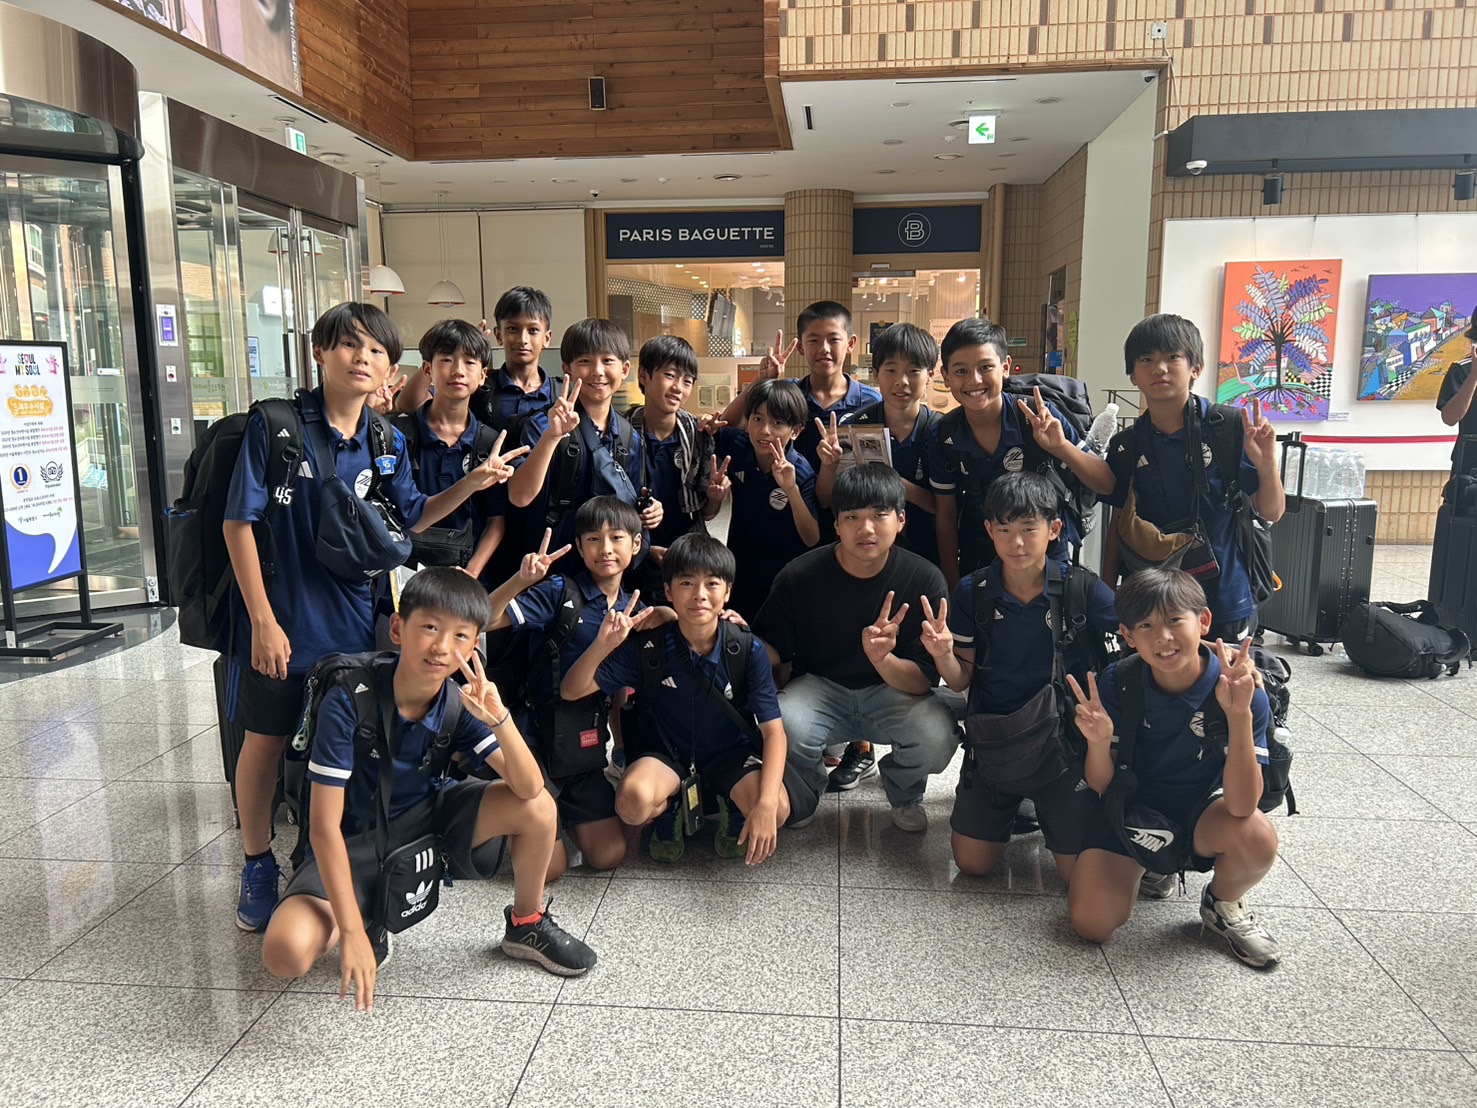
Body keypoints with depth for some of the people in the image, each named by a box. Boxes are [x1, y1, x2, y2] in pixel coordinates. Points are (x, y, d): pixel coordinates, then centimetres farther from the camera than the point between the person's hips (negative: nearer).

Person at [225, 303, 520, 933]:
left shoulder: (387, 443, 3)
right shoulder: (276, 424, -12)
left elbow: (411, 519, 12)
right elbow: (239, 522, -12)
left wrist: (472, 483, -4)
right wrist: (263, 620, -14)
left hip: (355, 620, 4)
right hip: (280, 618, -4)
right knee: (266, 739, 9)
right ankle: (258, 868, 29)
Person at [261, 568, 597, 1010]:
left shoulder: (462, 703, -17)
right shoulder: (349, 701, -28)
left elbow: (529, 788, -24)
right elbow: (324, 826, -25)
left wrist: (500, 719, -42)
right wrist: (351, 931, -29)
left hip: (428, 817, 3)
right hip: (355, 841, -3)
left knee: (537, 807, -19)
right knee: (286, 953, -28)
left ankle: (526, 924, 7)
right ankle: (370, 921, 6)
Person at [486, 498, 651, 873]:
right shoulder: (560, 592, -11)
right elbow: (486, 620, -22)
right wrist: (521, 580, -37)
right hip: (536, 738, -5)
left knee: (609, 854, 2)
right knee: (549, 863, -7)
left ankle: (556, 808, 28)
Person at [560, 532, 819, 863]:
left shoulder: (749, 650, -17)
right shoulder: (649, 647, -15)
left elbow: (773, 731, -18)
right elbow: (572, 690, -13)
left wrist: (766, 803, -33)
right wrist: (603, 645, -33)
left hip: (731, 753, 0)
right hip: (667, 753, 0)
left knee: (778, 809, -29)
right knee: (634, 802, -33)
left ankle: (733, 811, 9)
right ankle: (670, 809, 6)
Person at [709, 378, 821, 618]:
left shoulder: (801, 473, -21)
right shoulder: (734, 445, -13)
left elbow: (813, 540, -25)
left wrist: (791, 490, -36)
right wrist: (715, 492, -14)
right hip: (740, 574, 3)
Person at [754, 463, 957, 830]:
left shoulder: (925, 579, -14)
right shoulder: (799, 577, -13)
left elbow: (924, 681, -15)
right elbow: (772, 653, 0)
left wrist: (883, 659, -37)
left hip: (892, 690, 1)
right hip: (819, 686, 0)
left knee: (937, 737, -31)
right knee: (784, 729, -34)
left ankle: (902, 793, 10)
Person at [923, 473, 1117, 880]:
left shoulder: (1082, 588, -11)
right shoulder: (972, 593, -6)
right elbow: (961, 681, -2)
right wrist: (942, 654, -24)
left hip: (1063, 741, -1)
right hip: (993, 744, 2)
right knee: (972, 864, 5)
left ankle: (1045, 805, 30)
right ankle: (1011, 808, 35)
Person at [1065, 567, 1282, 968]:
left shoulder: (1242, 691, -23)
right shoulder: (1119, 683, -17)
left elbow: (1240, 806, -31)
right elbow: (1101, 787, -10)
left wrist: (1239, 716, -44)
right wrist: (1099, 743, -34)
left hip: (1202, 810, -1)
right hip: (1132, 812, 1)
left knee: (1257, 838, -35)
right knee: (1091, 924, -17)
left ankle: (1223, 906, 2)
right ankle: (1146, 865, 18)